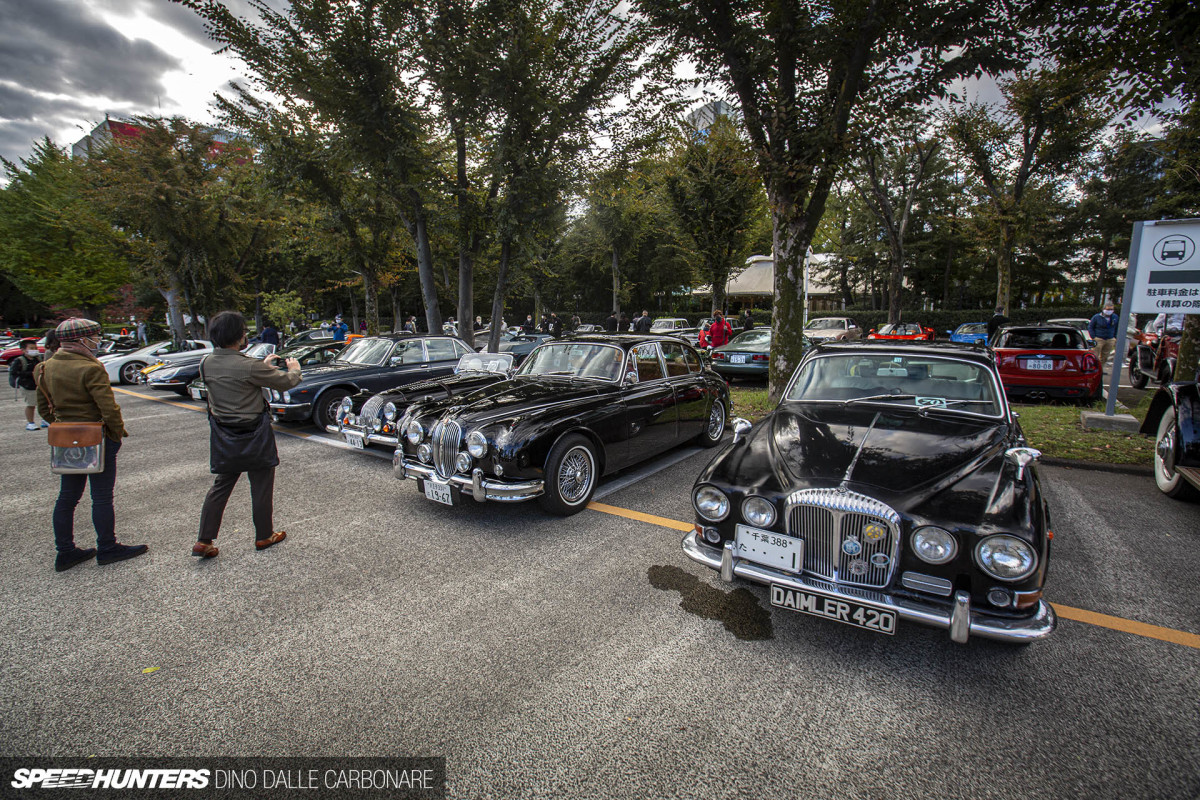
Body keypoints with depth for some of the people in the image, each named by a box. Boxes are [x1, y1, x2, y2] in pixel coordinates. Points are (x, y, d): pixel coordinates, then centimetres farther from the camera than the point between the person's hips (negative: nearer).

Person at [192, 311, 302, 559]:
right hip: (253, 434, -6)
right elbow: (285, 382, -13)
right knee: (261, 486, 10)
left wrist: (264, 365, 23)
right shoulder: (249, 366, -24)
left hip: (223, 435, 6)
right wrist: (294, 370, 9)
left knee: (221, 484, 18)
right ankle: (264, 536, 24)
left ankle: (203, 541, 18)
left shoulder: (207, 364, -3)